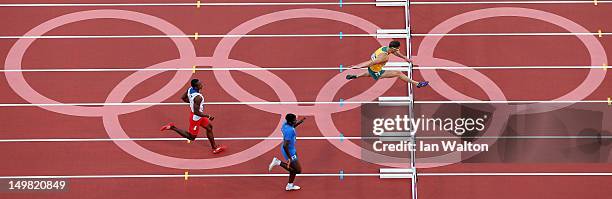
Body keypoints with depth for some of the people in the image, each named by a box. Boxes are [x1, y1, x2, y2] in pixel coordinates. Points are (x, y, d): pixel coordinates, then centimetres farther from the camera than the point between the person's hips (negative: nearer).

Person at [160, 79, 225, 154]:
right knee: (192, 137, 10)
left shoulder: (190, 89, -10)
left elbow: (183, 98, 7)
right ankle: (172, 127, 9)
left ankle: (214, 147, 32)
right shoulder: (198, 97, -36)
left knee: (209, 127, 21)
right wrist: (208, 116, -22)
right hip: (196, 117, -9)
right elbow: (196, 112, -33)